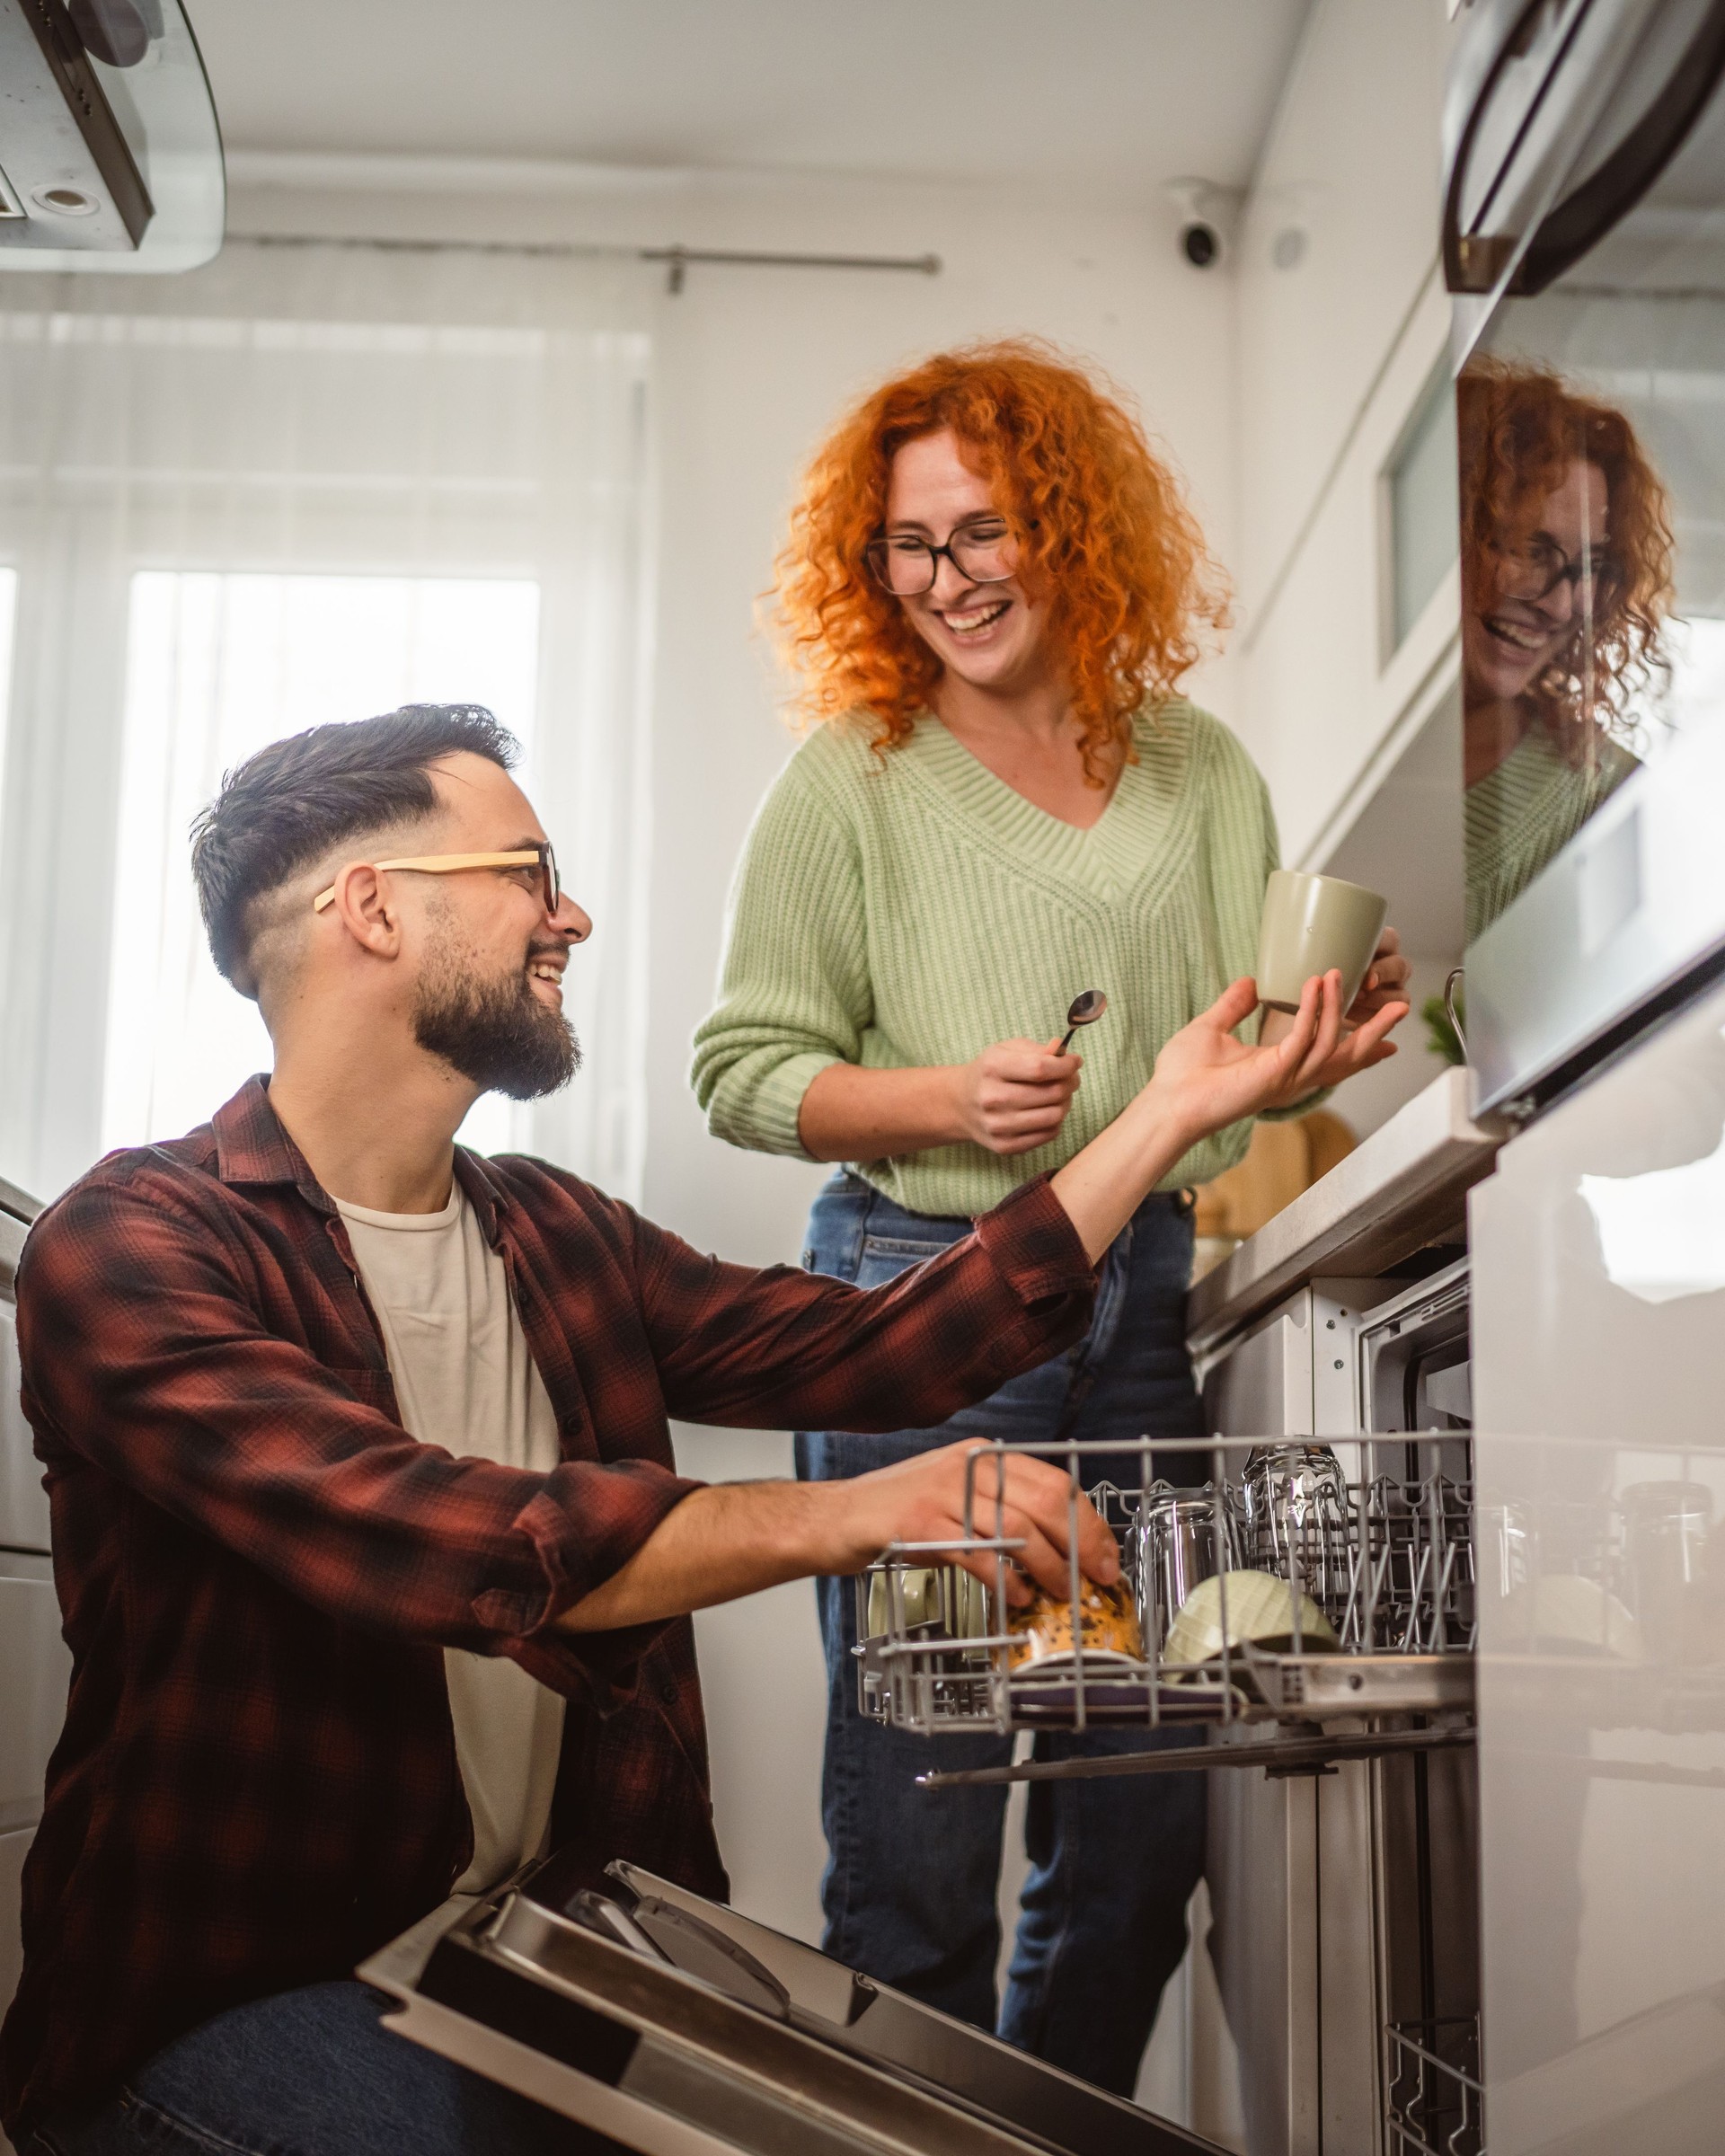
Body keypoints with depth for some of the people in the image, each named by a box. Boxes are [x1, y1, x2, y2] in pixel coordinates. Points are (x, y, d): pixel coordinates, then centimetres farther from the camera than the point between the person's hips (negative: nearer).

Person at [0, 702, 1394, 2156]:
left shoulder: (564, 1244, 11)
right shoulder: (134, 1244, -12)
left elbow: (882, 1352, 6)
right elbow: (417, 1536, -27)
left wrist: (1173, 1112, 9)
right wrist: (834, 1517, -33)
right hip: (229, 1997, -5)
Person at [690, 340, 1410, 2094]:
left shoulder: (1200, 771, 12)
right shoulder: (851, 779, 2)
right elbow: (741, 1070, 0)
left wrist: (1327, 1040, -6)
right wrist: (944, 1101, -16)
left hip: (1155, 1297, 4)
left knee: (1146, 1820, 9)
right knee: (916, 1847, -1)